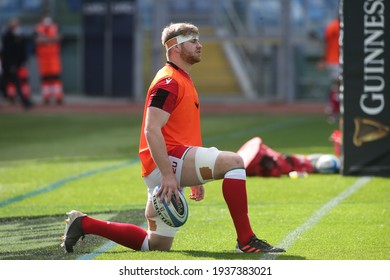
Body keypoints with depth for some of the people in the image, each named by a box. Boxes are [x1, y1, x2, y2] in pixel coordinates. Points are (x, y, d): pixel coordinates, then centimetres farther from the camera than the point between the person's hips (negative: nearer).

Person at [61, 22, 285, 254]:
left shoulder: (184, 80, 23)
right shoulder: (168, 81, -9)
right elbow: (151, 130, -19)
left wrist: (195, 178, 28)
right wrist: (167, 174, -25)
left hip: (170, 167, 10)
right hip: (166, 162, -10)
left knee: (157, 245, 10)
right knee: (233, 161, -24)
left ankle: (84, 224, 18)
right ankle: (246, 240, -24)